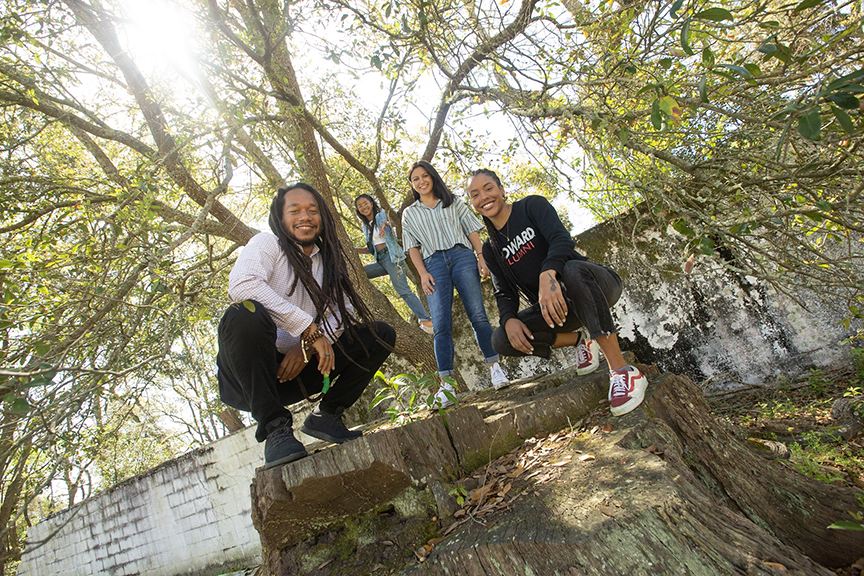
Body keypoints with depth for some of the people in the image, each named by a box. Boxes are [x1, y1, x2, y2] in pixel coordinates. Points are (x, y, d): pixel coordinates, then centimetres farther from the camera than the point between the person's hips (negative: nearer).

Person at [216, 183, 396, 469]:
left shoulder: (329, 261, 13)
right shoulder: (266, 244, -4)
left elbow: (343, 311, 1)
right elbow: (240, 284, -25)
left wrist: (307, 348, -18)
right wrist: (310, 328, -28)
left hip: (297, 368, 5)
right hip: (247, 376, -5)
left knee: (381, 334, -2)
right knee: (246, 313, -37)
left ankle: (326, 414, -2)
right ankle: (274, 427, -26)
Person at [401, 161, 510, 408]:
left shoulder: (453, 203, 20)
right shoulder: (410, 213, 22)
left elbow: (472, 230, 13)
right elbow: (413, 247, 14)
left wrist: (481, 257, -1)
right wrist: (423, 273, -1)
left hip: (461, 256, 0)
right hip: (433, 263, 0)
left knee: (477, 314, -12)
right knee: (441, 323, -12)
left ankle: (494, 367, -2)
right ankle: (445, 384, -15)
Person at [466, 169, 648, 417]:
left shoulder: (532, 205, -3)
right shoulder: (491, 249, 11)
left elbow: (562, 238, -21)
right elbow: (505, 292, 5)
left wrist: (548, 274, -41)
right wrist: (509, 319, -18)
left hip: (598, 285, -5)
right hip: (558, 308, 5)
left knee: (571, 269, -42)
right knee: (501, 340, -18)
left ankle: (622, 370, -37)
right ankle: (579, 339, 0)